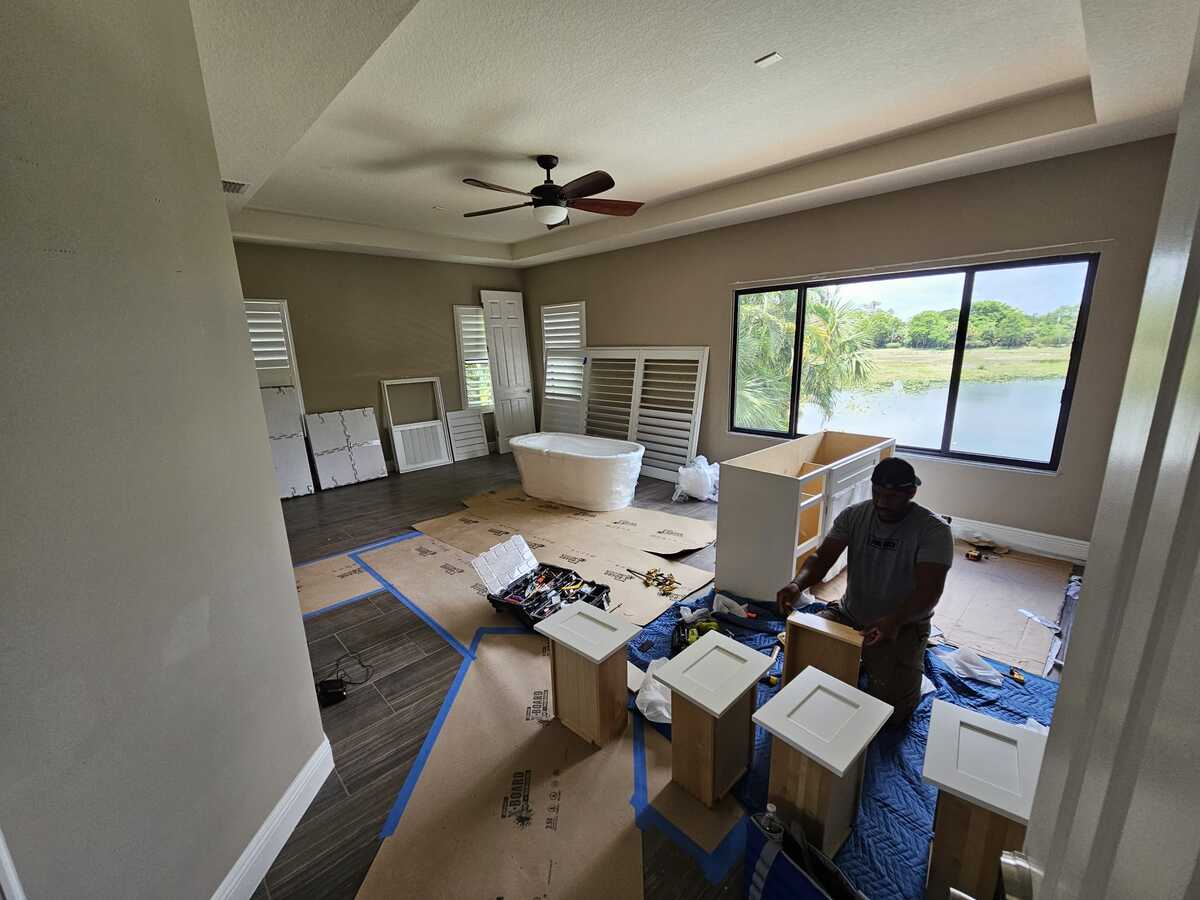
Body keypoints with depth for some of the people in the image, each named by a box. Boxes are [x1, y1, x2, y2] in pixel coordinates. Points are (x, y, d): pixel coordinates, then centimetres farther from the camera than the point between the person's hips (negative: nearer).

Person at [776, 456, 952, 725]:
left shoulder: (934, 530, -17)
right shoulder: (853, 515, -7)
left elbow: (929, 590, -26)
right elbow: (822, 557, -13)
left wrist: (895, 621, -45)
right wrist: (797, 583, -35)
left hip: (903, 624, -3)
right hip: (849, 614, 4)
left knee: (890, 709, -18)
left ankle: (909, 662, 16)